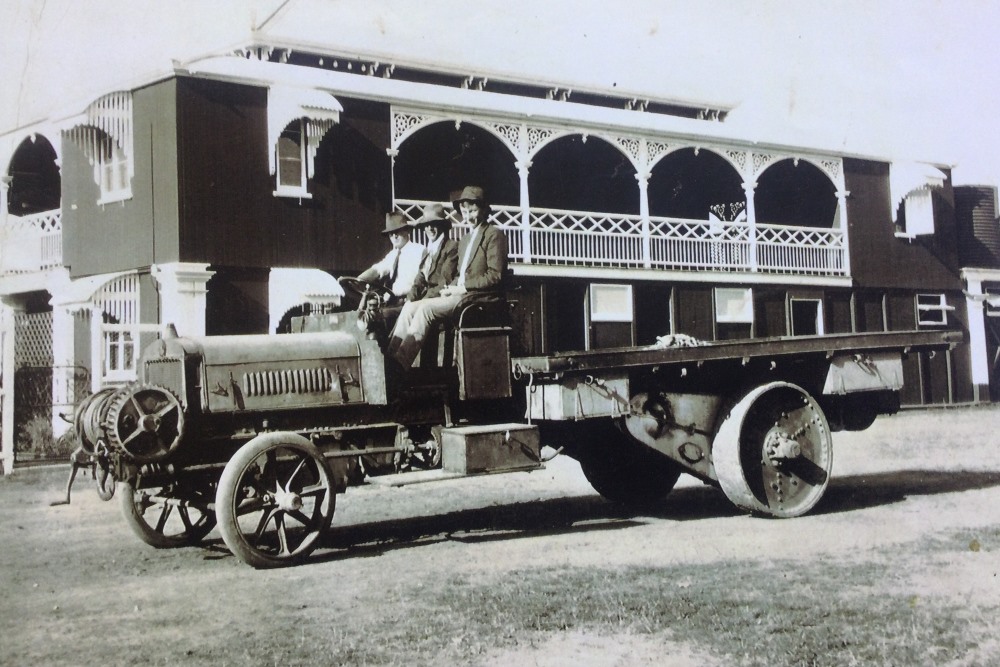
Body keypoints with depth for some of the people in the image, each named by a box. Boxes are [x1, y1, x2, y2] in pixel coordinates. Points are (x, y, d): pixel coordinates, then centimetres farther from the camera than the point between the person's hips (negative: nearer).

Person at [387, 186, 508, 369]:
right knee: (410, 307, -10)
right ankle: (390, 356, -18)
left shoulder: (494, 235, -1)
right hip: (458, 294, 8)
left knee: (426, 308, -25)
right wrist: (450, 288, 1)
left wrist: (462, 288, -14)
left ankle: (400, 364, -29)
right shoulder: (464, 240, 25)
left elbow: (495, 276, -11)